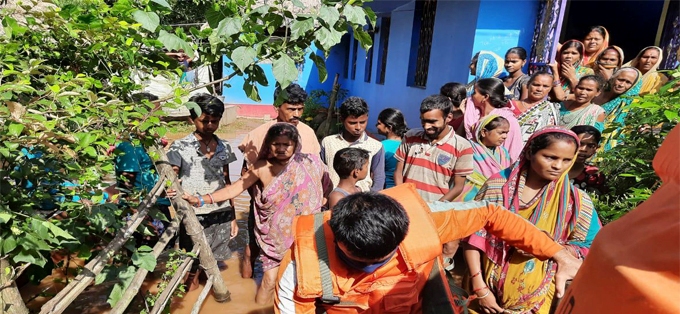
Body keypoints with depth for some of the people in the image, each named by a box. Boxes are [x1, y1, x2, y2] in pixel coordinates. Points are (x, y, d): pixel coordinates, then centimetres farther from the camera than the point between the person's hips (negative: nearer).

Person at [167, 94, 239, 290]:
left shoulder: (224, 148, 5)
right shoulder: (180, 147, -7)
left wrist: (233, 216, 13)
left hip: (221, 216, 3)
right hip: (194, 218, -3)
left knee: (213, 261, 16)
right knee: (192, 266, 8)